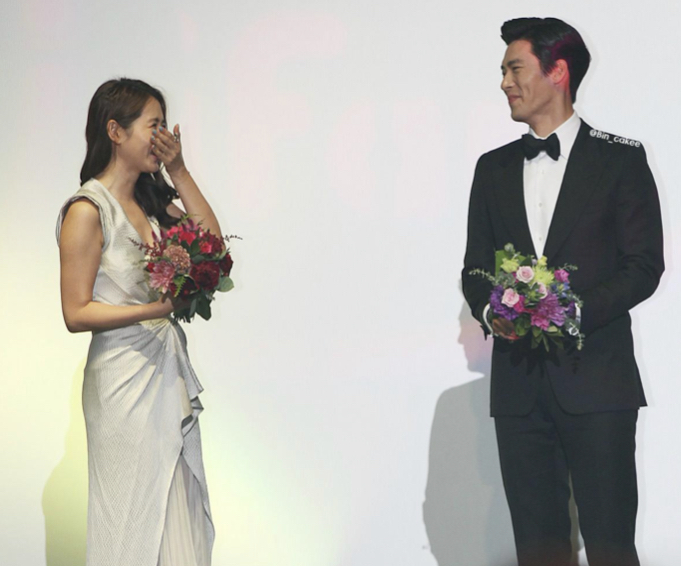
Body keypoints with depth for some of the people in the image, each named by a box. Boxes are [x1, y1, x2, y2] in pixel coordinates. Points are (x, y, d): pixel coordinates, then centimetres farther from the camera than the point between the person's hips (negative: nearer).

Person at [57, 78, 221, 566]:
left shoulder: (154, 200, 11)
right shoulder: (88, 210, -12)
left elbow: (212, 241, 7)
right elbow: (76, 313, -12)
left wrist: (179, 172, 2)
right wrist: (153, 309, -23)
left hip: (170, 370, 7)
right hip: (125, 375, -7)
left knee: (179, 510, 10)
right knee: (137, 513, 1)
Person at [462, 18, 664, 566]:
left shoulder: (620, 159, 3)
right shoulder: (494, 168, 16)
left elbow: (644, 265, -3)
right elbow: (476, 268, 16)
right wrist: (491, 312, -6)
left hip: (596, 378, -4)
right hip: (519, 379, 4)